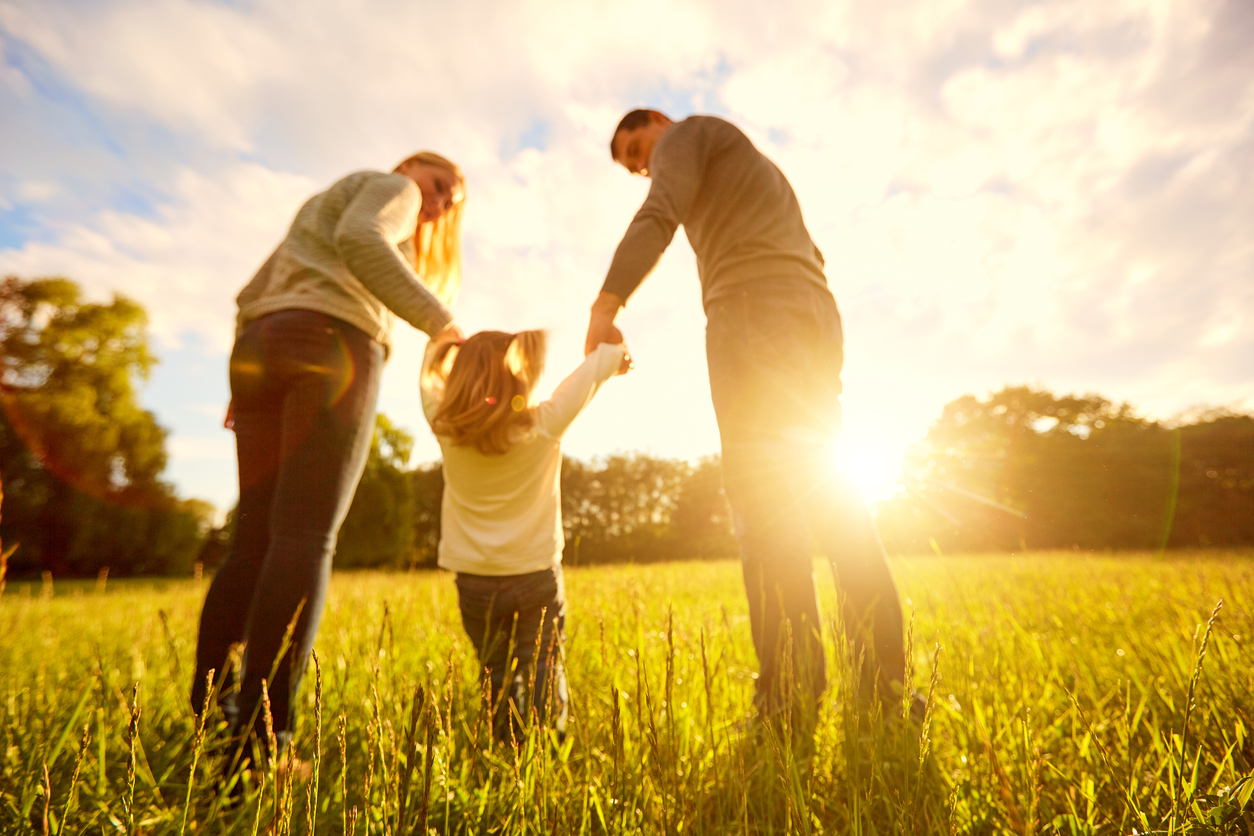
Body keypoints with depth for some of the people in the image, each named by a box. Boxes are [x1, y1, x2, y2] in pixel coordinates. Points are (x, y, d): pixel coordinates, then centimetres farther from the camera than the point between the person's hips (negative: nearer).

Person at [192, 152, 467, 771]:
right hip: (333, 342, -8)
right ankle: (260, 743, -17)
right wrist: (439, 321, -15)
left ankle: (206, 713, 5)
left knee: (255, 538, 6)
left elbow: (252, 295, 29)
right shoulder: (390, 187, 14)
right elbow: (359, 242, -11)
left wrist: (247, 382, 22)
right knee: (305, 538, -15)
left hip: (259, 346, 8)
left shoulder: (318, 207, 38)